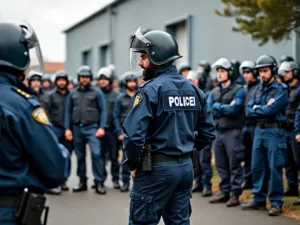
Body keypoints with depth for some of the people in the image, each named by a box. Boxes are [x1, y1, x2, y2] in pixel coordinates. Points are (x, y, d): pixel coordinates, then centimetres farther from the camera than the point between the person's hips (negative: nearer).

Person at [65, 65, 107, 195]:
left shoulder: (97, 92, 1)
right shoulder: (73, 94, 10)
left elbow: (103, 111, -2)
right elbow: (68, 112, 11)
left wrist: (101, 127, -11)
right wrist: (67, 128, 4)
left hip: (92, 128, -4)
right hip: (77, 128, 4)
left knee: (96, 153, -15)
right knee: (80, 156, 9)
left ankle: (99, 182, -9)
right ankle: (82, 181, 19)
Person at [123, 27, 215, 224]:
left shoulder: (151, 90, -14)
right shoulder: (193, 89, 9)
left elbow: (134, 134, -21)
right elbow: (208, 132, 12)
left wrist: (133, 164, -7)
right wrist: (186, 149, 16)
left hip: (157, 168, -7)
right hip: (186, 167, 7)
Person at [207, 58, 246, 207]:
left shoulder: (238, 90, -3)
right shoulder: (214, 92, 14)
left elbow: (234, 108, -16)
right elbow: (209, 109, 0)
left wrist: (218, 107, -7)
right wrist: (226, 107, -9)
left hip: (232, 131, -6)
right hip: (218, 131, 6)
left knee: (234, 164, -4)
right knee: (221, 164, 10)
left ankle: (235, 194, 0)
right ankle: (224, 192, 19)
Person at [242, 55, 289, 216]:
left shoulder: (281, 90, -4)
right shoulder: (257, 91, 15)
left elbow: (271, 109, -17)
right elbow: (249, 112, 5)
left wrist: (257, 109, -2)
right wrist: (264, 108, -9)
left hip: (274, 132, -6)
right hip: (259, 130, 6)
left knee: (275, 168, -5)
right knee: (257, 167, 9)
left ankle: (276, 203, 1)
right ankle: (259, 199, 19)